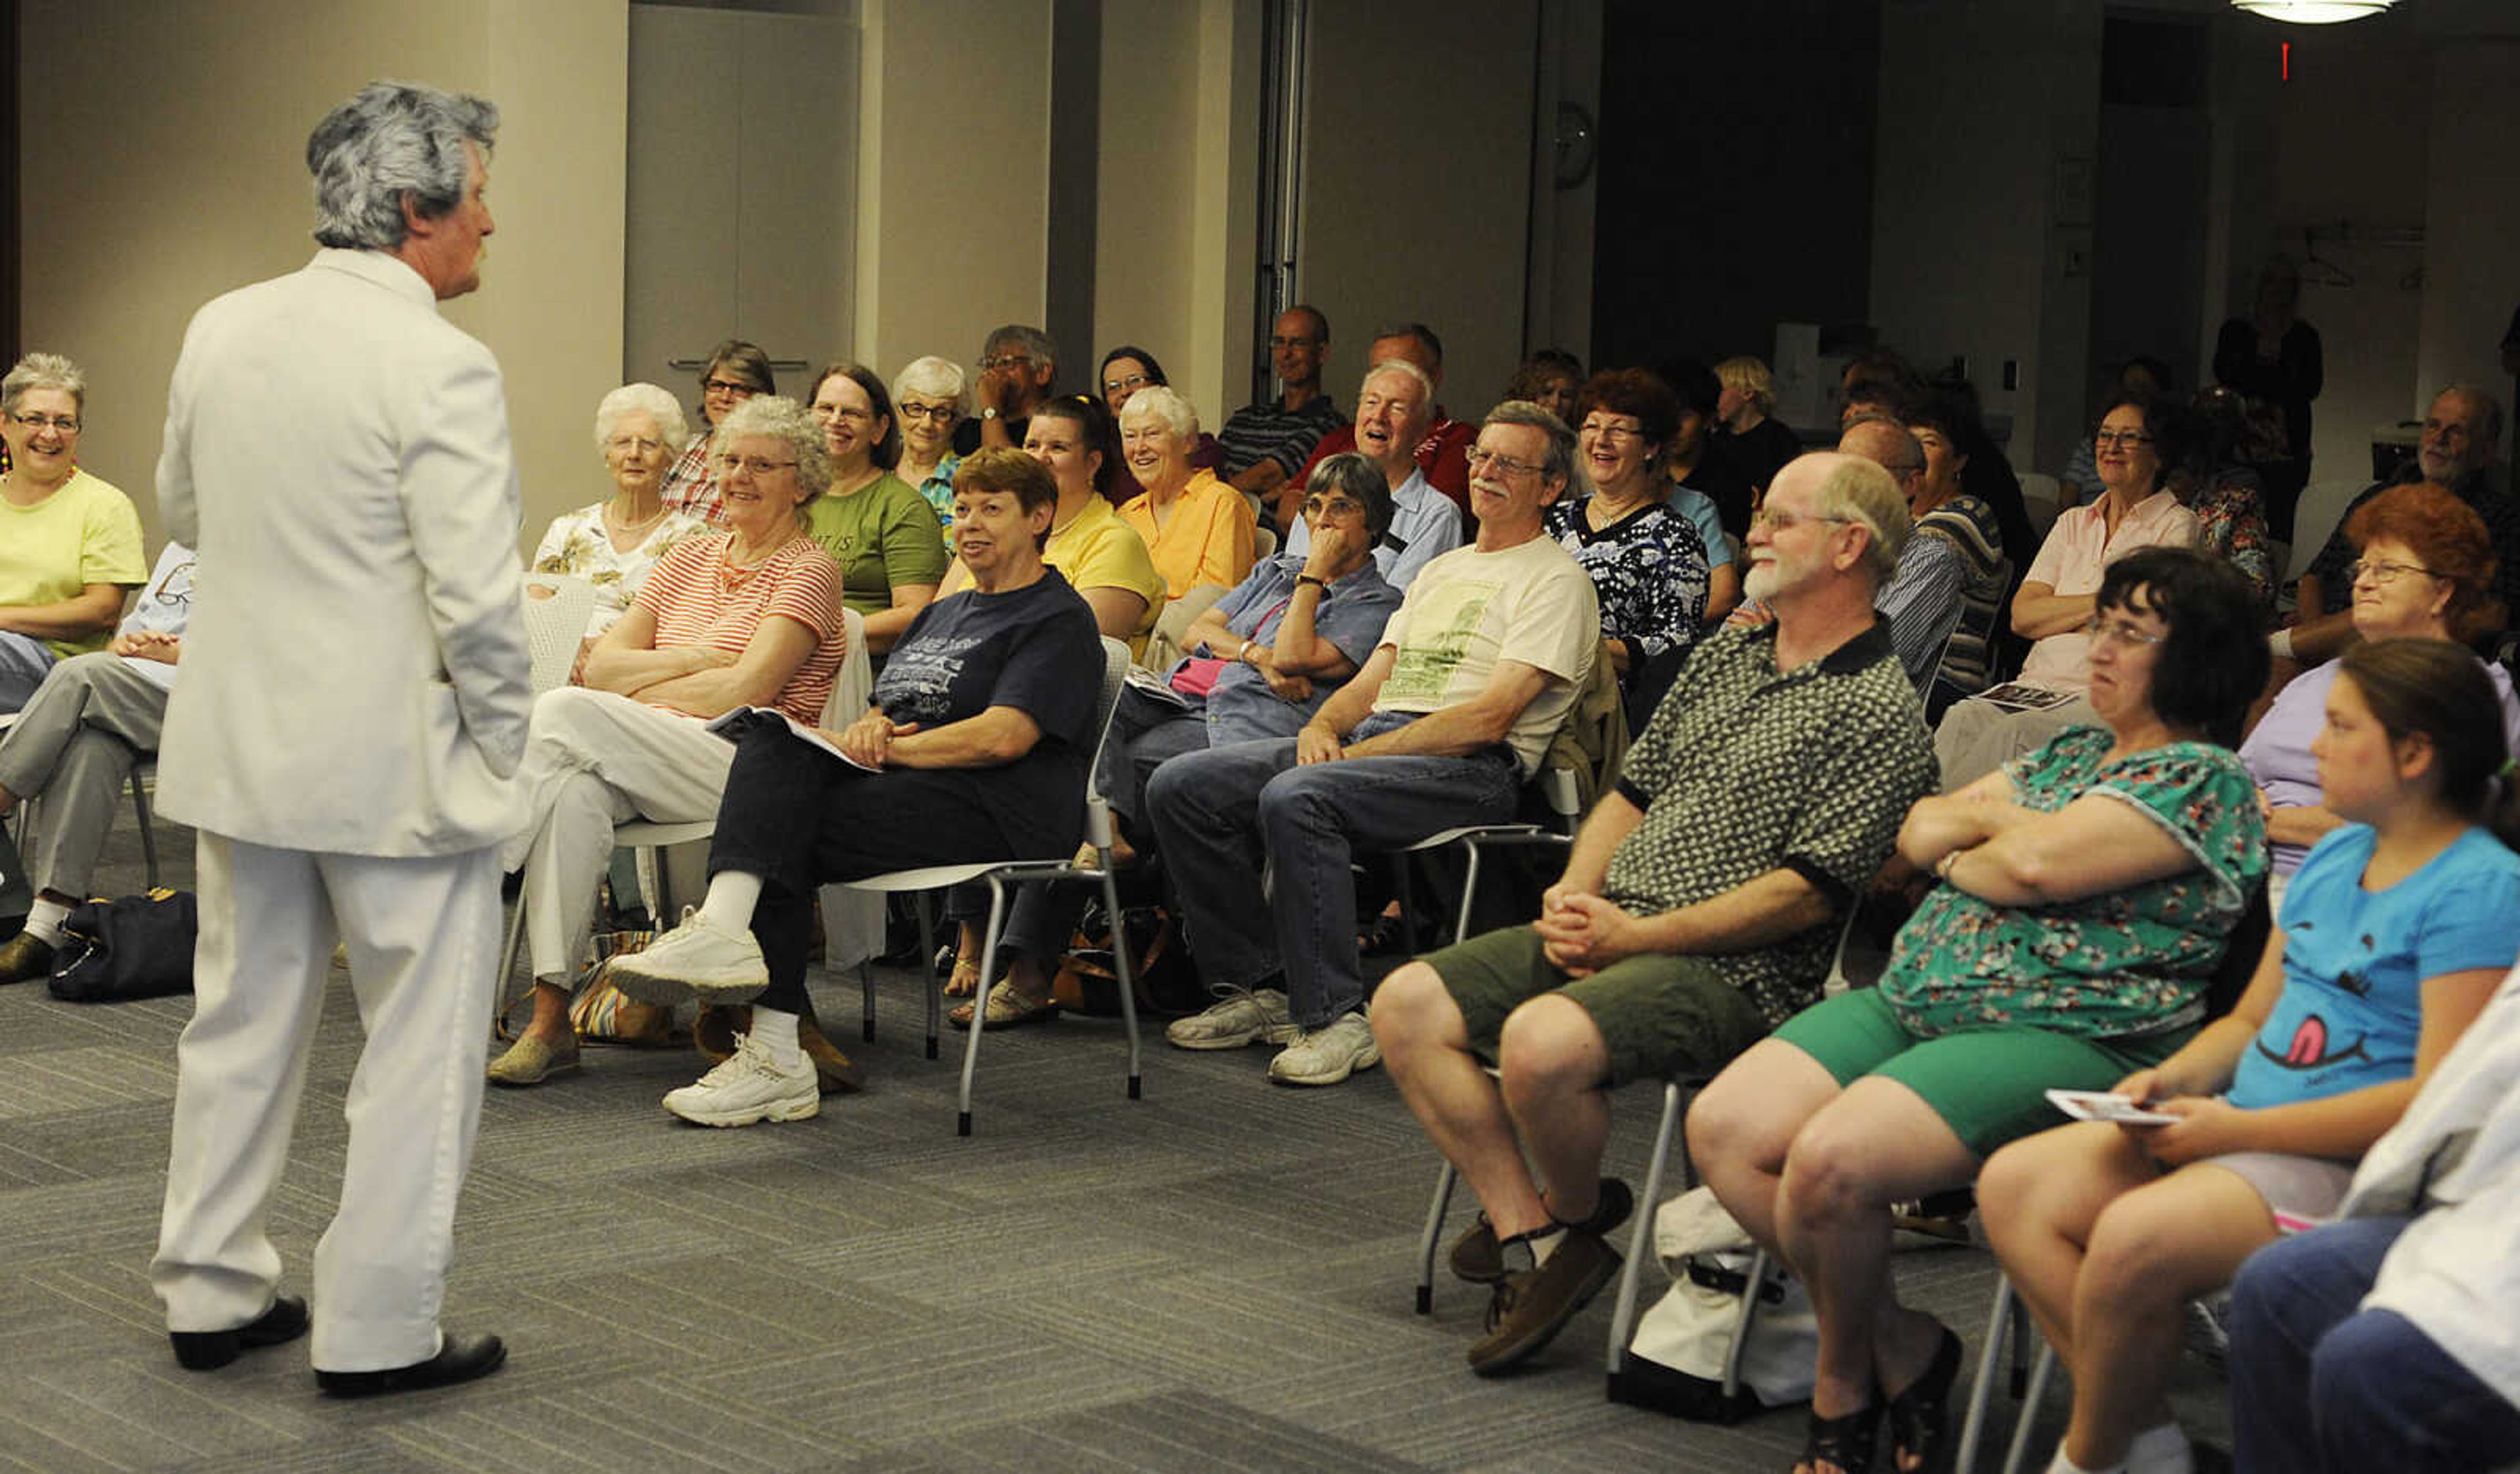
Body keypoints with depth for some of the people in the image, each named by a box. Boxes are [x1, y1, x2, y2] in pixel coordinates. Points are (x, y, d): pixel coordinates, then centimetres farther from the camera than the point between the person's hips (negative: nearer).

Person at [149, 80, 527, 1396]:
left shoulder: (220, 333, 2)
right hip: (394, 758, -7)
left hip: (241, 741, 7)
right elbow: (476, 597, -21)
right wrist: (501, 742, -7)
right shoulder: (440, 369, -19)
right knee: (421, 1044, 5)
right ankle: (376, 1330, 10)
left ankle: (211, 1294, 29)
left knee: (239, 1021, 18)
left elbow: (182, 512, 17)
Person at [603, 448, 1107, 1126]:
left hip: (1000, 811, -7)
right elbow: (883, 710, 23)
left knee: (789, 829, -23)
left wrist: (886, 748, -11)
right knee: (772, 735, -20)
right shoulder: (943, 613, 29)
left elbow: (1005, 737, -14)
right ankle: (725, 928, -35)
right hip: (909, 789, 8)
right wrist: (869, 728, -2)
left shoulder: (1060, 618, 1)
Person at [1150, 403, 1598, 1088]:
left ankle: (1336, 1018, -30)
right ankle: (1256, 987, -4)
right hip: (1368, 736, 8)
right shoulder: (1442, 570, 27)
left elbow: (1489, 718, -12)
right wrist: (1322, 728, -1)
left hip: (1473, 768, -8)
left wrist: (1364, 750, -15)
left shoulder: (1557, 581, 0)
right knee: (1180, 787, -9)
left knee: (1295, 797, -36)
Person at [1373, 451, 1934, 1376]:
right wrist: (1573, 895, 3)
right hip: (1608, 930, 9)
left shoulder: (1877, 713, -8)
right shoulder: (1726, 654, 19)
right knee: (1408, 1005, -8)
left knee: (1542, 1042, -34)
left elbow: (1804, 893, -15)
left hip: (1730, 969, -8)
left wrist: (1638, 935, -15)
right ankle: (1530, 1235, -9)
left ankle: (1572, 1216, -3)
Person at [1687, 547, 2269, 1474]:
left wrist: (1965, 858, 2)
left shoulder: (2206, 780, -6)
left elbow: (2039, 864, -18)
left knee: (1830, 1161, -29)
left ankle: (1843, 1383, 0)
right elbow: (1919, 833, 18)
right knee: (1723, 1128, -9)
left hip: (2062, 1040, -9)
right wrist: (1991, 816, -2)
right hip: (1914, 1002, 9)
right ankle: (1901, 1344, 2)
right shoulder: (2070, 753, 22)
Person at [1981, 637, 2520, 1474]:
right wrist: (2172, 1079, 2)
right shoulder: (2337, 854, 17)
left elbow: (2439, 1096, -20)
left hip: (2354, 1166, -9)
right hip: (2240, 1130, 9)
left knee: (2135, 1237, -32)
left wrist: (2236, 1129, -19)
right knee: (2014, 1185, -8)